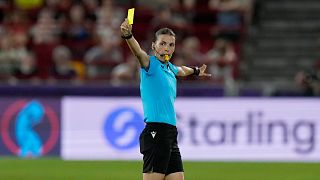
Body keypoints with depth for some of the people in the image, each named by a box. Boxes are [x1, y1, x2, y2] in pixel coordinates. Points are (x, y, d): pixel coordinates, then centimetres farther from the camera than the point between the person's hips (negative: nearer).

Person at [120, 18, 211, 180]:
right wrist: (128, 35, -47)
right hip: (156, 132, -9)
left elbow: (181, 70, 43)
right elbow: (138, 52, -27)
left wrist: (196, 71, 62)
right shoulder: (151, 63, -6)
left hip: (171, 133, 9)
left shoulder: (170, 68, 19)